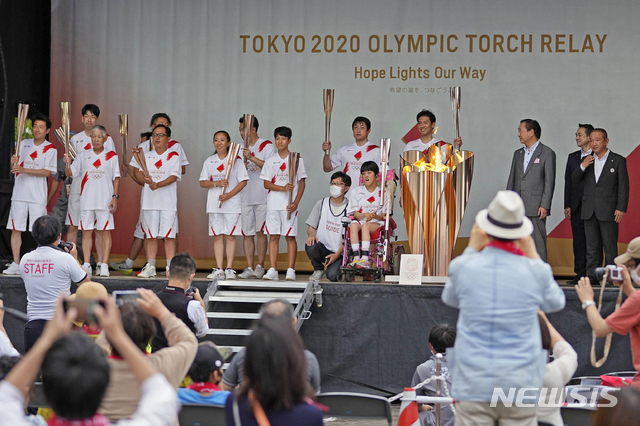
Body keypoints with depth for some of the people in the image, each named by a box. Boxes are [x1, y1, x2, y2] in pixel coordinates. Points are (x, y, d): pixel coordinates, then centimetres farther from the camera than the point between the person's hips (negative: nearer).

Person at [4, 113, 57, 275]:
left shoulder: (50, 149, -2)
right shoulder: (23, 144, 11)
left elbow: (47, 172, -12)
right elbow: (16, 168, 16)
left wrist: (24, 170, -19)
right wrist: (14, 163, -8)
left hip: (38, 196, -4)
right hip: (19, 194, 4)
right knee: (16, 229, 2)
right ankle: (16, 264, 8)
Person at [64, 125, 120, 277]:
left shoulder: (112, 156, 4)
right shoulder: (83, 156, 10)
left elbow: (116, 178, 3)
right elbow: (70, 173, 8)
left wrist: (115, 197, -5)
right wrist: (68, 163, -13)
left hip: (105, 201, -2)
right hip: (87, 200, 3)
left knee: (105, 232, -2)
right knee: (86, 232, 3)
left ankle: (104, 266, -2)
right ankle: (86, 265, 7)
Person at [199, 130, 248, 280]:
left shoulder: (236, 160, 1)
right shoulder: (209, 161, 10)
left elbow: (243, 181, -4)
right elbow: (202, 183, 7)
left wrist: (229, 195, -15)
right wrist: (217, 183, -12)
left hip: (232, 204, -3)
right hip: (214, 204, 3)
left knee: (230, 236, -2)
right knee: (217, 236, 2)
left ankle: (229, 269, 1)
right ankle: (218, 269, 4)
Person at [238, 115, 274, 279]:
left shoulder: (266, 146, -1)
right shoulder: (243, 148, 17)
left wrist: (252, 158, -20)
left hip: (262, 196, -5)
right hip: (245, 197, 5)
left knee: (260, 232, -5)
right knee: (247, 233, 2)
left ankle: (260, 267, -2)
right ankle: (249, 268, 4)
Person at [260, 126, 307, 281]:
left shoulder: (297, 159, 4)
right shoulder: (270, 161, 10)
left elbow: (302, 183, 2)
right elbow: (266, 184, 3)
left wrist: (296, 202, -9)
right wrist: (283, 188, -15)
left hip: (289, 205, -2)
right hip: (273, 204, 2)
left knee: (290, 236, -2)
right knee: (273, 236, 0)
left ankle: (291, 271, 0)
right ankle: (272, 271, 1)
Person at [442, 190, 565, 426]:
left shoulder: (462, 267, -3)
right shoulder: (535, 271, -5)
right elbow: (556, 302, 18)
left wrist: (471, 249, 24)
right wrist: (533, 256, 20)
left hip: (473, 386, 0)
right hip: (520, 385, 0)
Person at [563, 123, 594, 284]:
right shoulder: (572, 157, 14)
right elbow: (568, 182, 14)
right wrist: (567, 205, 7)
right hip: (577, 206, 5)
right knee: (579, 242, 5)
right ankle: (580, 275, 9)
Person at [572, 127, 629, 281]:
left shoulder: (618, 160, 0)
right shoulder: (587, 160, 12)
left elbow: (624, 186, -3)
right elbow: (574, 180, 10)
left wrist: (621, 209, -12)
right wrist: (582, 167, -9)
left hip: (608, 211, -4)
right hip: (589, 211, 4)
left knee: (610, 246, -2)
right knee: (592, 246, 6)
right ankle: (592, 277, 9)